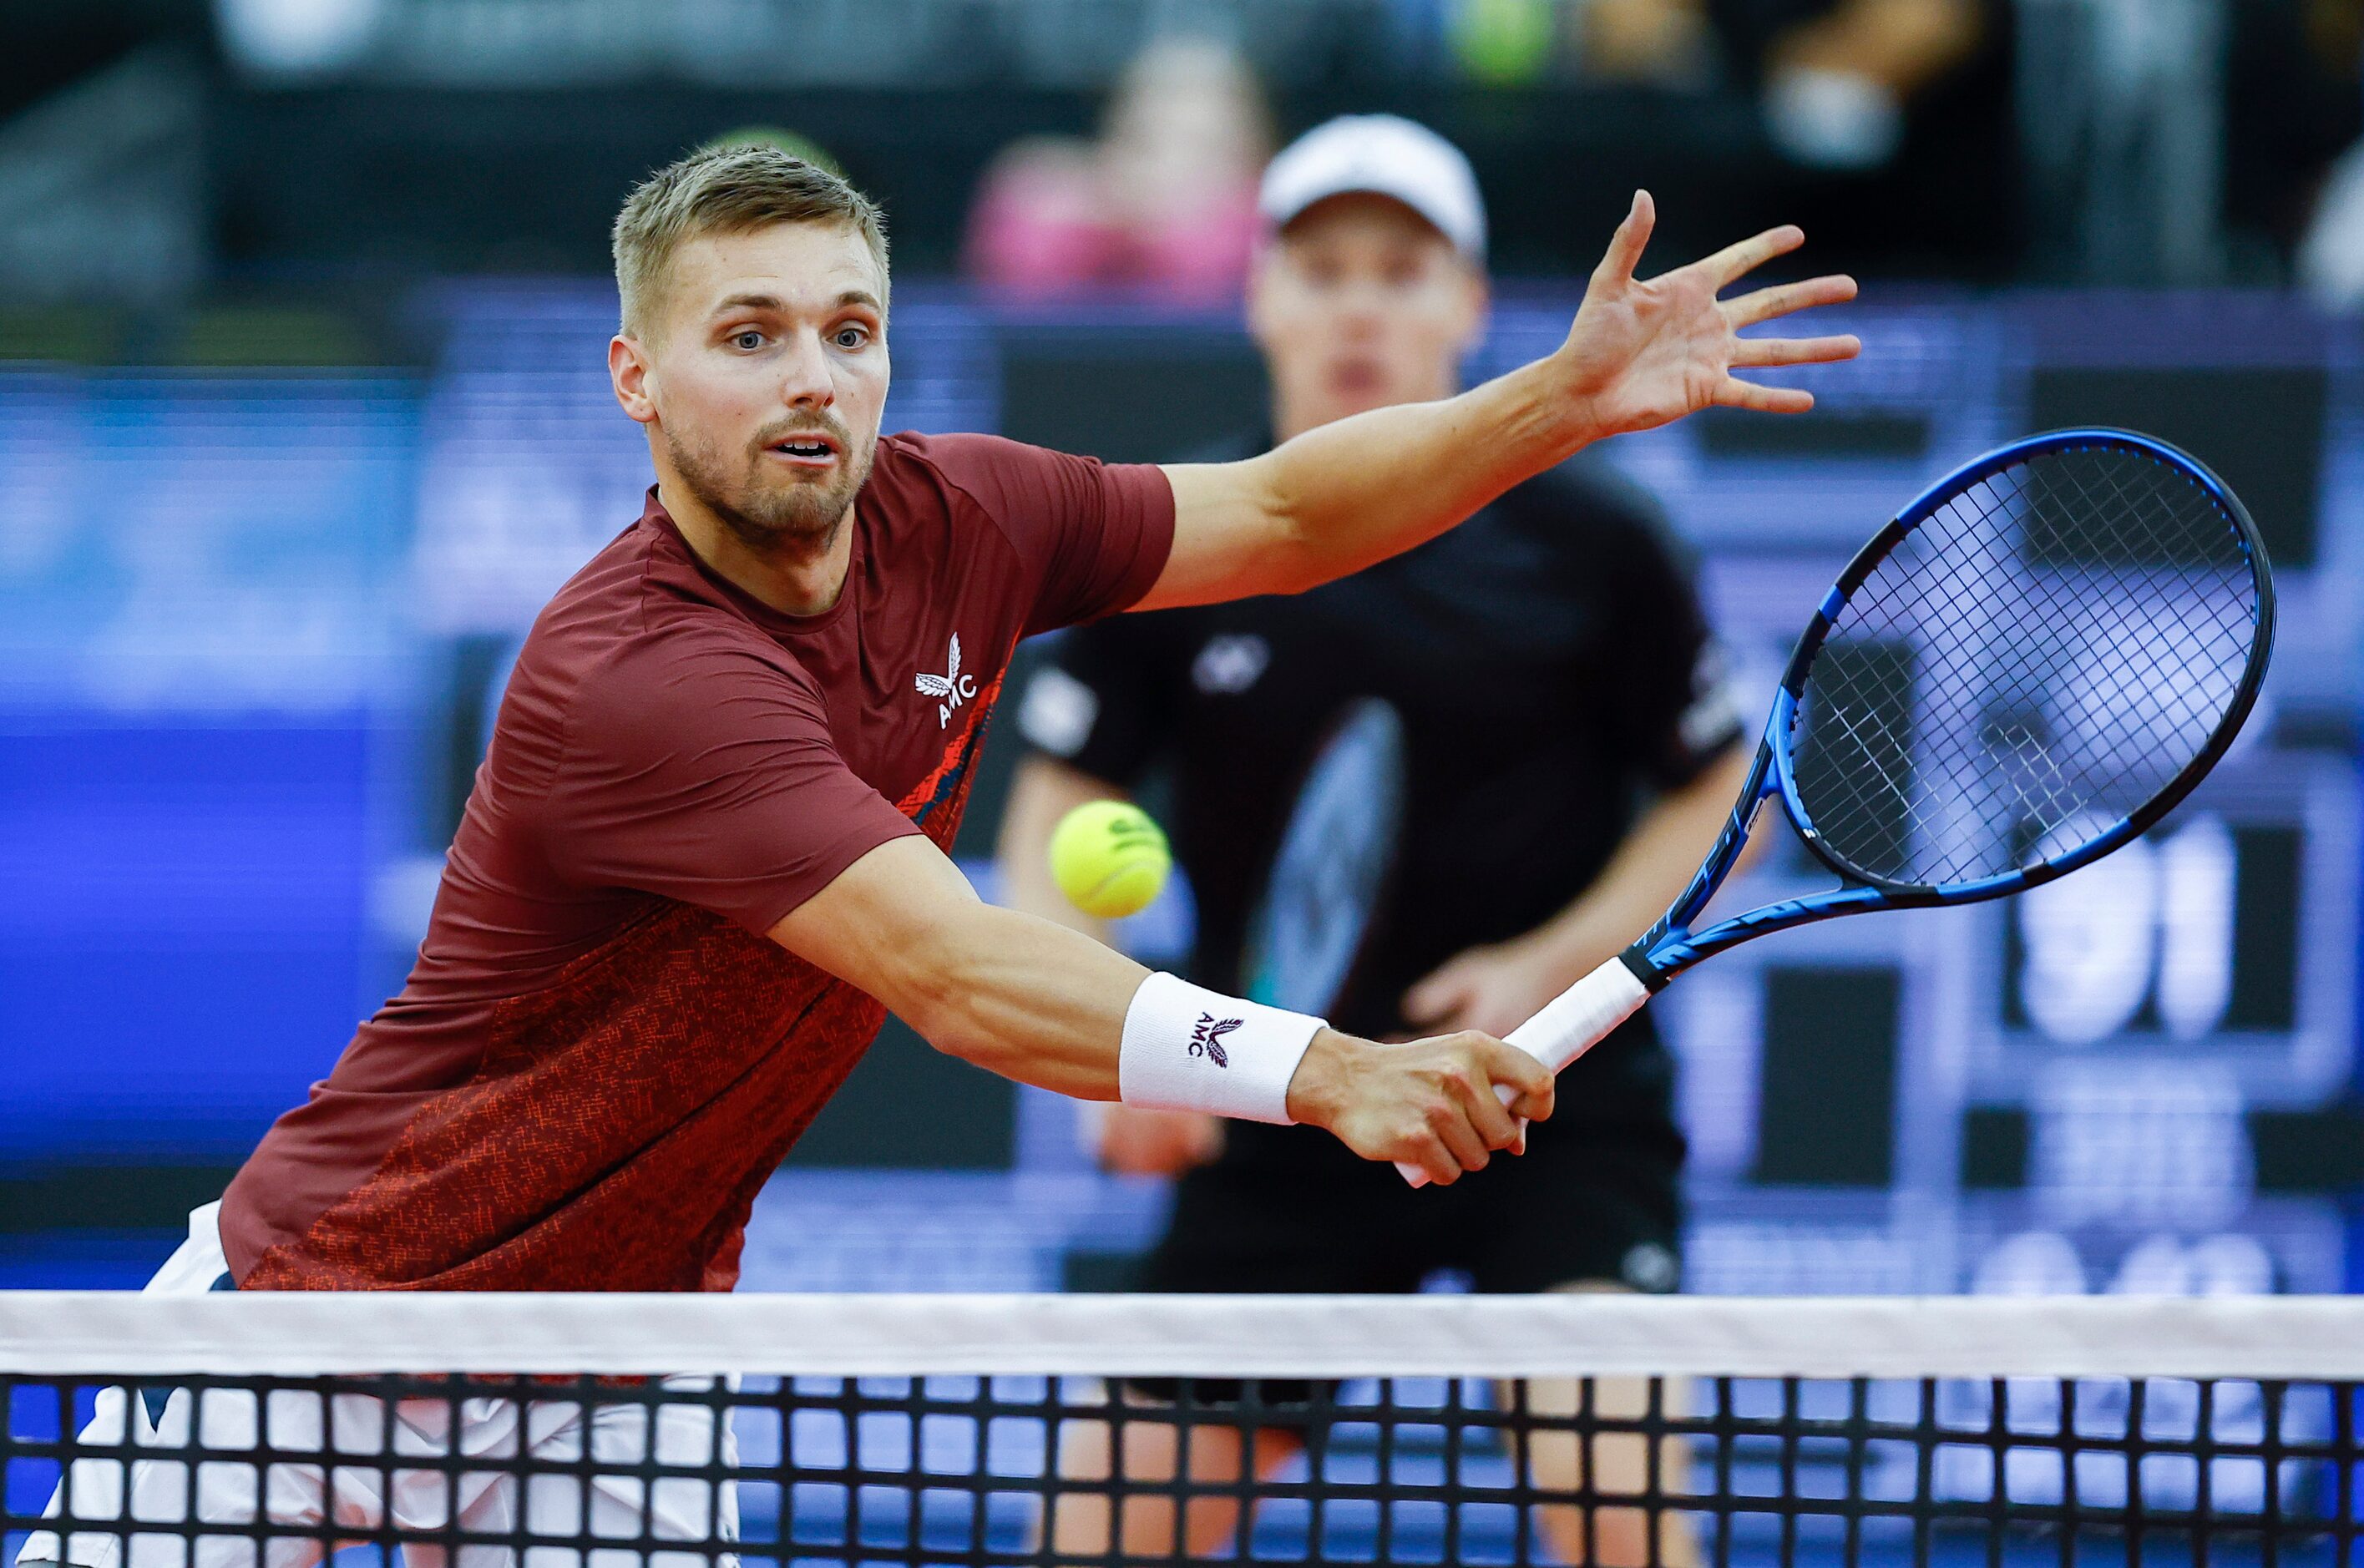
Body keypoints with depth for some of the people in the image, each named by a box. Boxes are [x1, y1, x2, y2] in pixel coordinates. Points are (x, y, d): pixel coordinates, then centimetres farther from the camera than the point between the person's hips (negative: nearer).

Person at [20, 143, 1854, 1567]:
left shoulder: (950, 523, -6)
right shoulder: (638, 676, -30)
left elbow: (1273, 514, 9)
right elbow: (959, 977, -38)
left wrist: (1570, 397, -7)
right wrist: (1331, 1072, -49)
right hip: (331, 1293, -6)